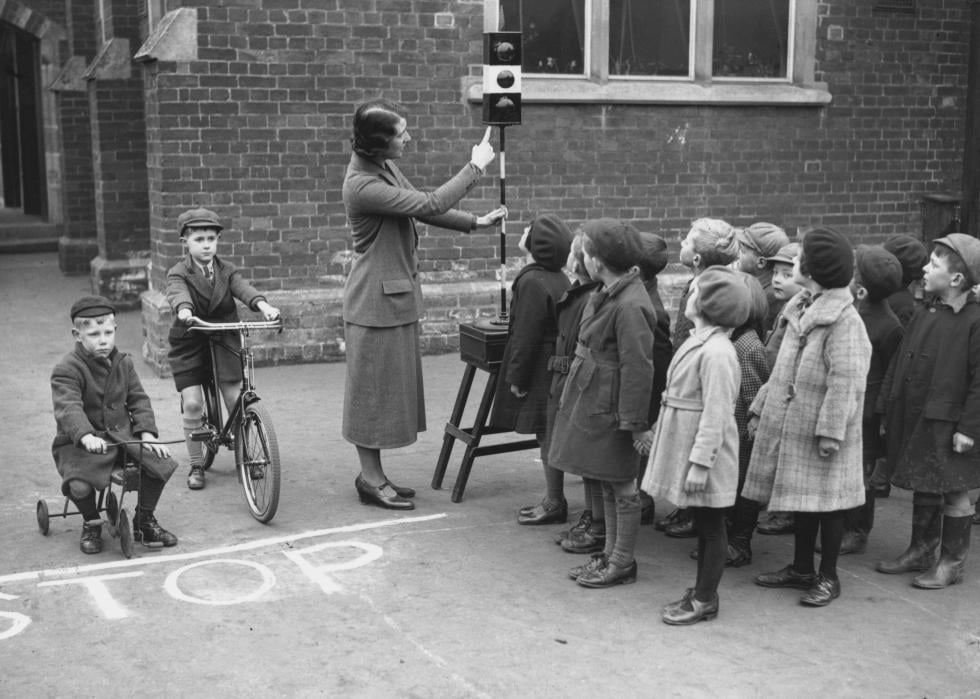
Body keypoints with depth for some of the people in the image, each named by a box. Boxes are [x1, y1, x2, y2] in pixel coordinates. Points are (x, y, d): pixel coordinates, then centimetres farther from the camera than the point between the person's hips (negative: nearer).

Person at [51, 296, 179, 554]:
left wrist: (147, 433, -8)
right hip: (82, 443, -5)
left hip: (122, 434, 5)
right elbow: (68, 408, -27)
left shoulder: (123, 363, 8)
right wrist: (85, 436, -45)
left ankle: (145, 520, 11)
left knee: (160, 463, -15)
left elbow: (138, 399, 8)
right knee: (79, 485, -30)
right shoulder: (66, 369, -12)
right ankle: (91, 524, 6)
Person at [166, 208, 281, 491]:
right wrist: (183, 310, -51)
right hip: (189, 343, -2)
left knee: (236, 399, -5)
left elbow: (243, 287, -16)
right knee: (192, 404, -7)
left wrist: (262, 304, -37)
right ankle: (196, 465, 9)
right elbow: (177, 293, -27)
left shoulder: (226, 270, 2)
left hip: (223, 340, 2)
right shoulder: (178, 273, -6)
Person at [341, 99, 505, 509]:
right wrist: (475, 168, -16)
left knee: (391, 385, 14)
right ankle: (370, 479, 12)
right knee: (374, 386, 1)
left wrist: (475, 223, 8)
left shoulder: (384, 167, 6)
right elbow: (428, 205, -25)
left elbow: (422, 209, 15)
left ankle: (374, 476, 23)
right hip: (376, 299, -10)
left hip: (397, 293, 10)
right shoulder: (362, 185, -24)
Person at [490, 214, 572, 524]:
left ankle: (554, 504, 6)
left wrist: (517, 377, -13)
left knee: (547, 435, -2)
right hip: (555, 367, 9)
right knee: (550, 435, 15)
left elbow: (527, 335, -20)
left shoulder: (532, 282, -20)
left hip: (539, 370, -9)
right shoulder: (558, 278, 9)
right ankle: (553, 499, 23)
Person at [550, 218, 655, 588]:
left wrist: (635, 422, -20)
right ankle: (610, 554, 30)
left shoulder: (629, 307, -23)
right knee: (608, 486, 18)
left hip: (610, 409, -10)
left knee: (622, 488, 4)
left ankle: (623, 564, 16)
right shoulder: (607, 295, 6)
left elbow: (637, 369, -23)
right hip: (591, 402, 10)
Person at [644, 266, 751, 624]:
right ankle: (700, 591, 29)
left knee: (711, 526, 4)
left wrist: (700, 463, -22)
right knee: (702, 525, 18)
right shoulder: (699, 341, 7)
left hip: (706, 452, -9)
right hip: (686, 444, 9)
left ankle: (705, 601, 14)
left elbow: (715, 415, -23)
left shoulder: (715, 352, -23)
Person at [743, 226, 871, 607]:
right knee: (800, 500, 16)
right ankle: (801, 568, 29)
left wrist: (831, 432, -23)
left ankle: (828, 577, 17)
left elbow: (844, 382, -21)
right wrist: (761, 408, 16)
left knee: (826, 503, 4)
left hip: (820, 432, -8)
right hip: (790, 425, 8)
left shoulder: (845, 321, -18)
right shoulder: (800, 311, 9)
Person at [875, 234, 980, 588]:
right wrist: (887, 410, 11)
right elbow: (899, 364, 12)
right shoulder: (923, 314, 7)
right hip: (915, 419, 7)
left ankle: (951, 562, 18)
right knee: (923, 488, 18)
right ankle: (921, 550, 32)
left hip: (949, 423, -7)